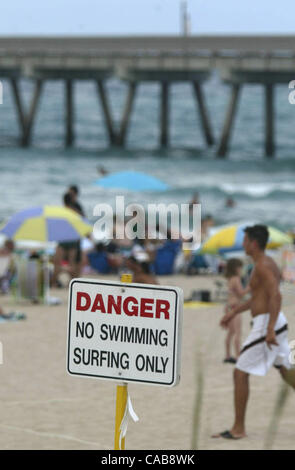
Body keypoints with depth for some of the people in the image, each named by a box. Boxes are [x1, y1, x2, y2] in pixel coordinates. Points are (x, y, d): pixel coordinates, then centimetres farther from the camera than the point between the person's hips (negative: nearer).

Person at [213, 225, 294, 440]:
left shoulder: (262, 266, -15)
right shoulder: (269, 263, 17)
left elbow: (276, 296, -28)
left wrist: (270, 329, -34)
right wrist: (234, 312, 31)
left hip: (266, 324, -10)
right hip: (277, 322, 10)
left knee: (240, 373, -4)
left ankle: (239, 428, -1)